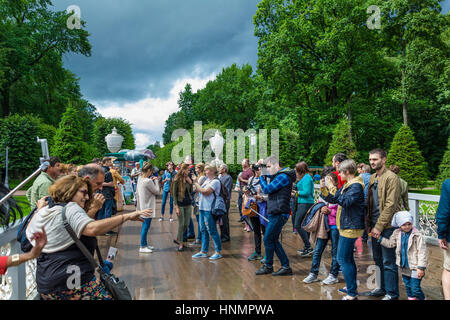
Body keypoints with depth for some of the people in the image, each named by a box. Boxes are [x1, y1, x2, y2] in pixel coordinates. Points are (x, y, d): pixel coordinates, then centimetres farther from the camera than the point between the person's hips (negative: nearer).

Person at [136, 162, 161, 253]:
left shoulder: (140, 178, 5)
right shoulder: (148, 181, -22)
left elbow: (137, 193, 13)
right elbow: (157, 192, -13)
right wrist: (156, 181, -5)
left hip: (143, 206, 9)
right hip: (147, 206, -9)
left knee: (145, 225, 18)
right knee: (146, 226, -1)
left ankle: (145, 244, 28)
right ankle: (142, 247, 6)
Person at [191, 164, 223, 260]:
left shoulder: (215, 181, -13)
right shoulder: (207, 180, 15)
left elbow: (205, 191, -20)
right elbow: (200, 190, 15)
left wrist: (196, 183, -12)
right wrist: (196, 183, 5)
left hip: (209, 209, -9)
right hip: (202, 208, 9)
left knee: (212, 231, -3)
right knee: (203, 230, 14)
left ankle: (218, 252, 6)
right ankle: (204, 251, 23)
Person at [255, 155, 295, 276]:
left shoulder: (283, 176, -14)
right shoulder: (278, 176, 18)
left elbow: (267, 189, -18)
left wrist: (261, 177, -2)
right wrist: (264, 176, 8)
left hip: (279, 214, -10)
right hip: (274, 213, 10)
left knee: (268, 239, -3)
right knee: (273, 240, 11)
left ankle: (268, 266, 12)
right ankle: (286, 267, 17)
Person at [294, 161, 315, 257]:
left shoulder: (306, 178, -13)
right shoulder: (307, 177, 17)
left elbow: (306, 192, -21)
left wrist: (297, 192, -7)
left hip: (304, 204, -10)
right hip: (307, 203, 10)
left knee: (298, 225, -8)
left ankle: (308, 247, -6)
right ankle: (307, 249, 19)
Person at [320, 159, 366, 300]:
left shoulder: (356, 186, -16)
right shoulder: (347, 185, 15)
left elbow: (346, 202, -26)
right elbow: (333, 199, 15)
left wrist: (335, 192, -20)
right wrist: (324, 189, 4)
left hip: (351, 227, -10)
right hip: (347, 226, 10)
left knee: (343, 259, -9)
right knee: (348, 258, 18)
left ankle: (352, 294, -4)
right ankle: (352, 287, 31)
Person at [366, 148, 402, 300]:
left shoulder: (391, 177, -12)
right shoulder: (372, 178, 14)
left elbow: (390, 205, -18)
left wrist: (379, 226, -18)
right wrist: (369, 224, 11)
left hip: (387, 226, -8)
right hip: (375, 226, 8)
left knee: (388, 261, 0)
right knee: (378, 259, 16)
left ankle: (392, 293, 13)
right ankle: (383, 287, 31)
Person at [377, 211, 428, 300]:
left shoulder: (417, 235, -16)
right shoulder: (397, 233, 2)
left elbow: (422, 252, -15)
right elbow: (390, 243, 16)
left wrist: (421, 267, -18)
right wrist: (379, 238, 7)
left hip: (414, 268, -6)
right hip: (404, 267, 6)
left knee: (415, 289, -4)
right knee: (408, 286, 18)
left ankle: (422, 298, 20)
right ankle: (411, 298, 34)